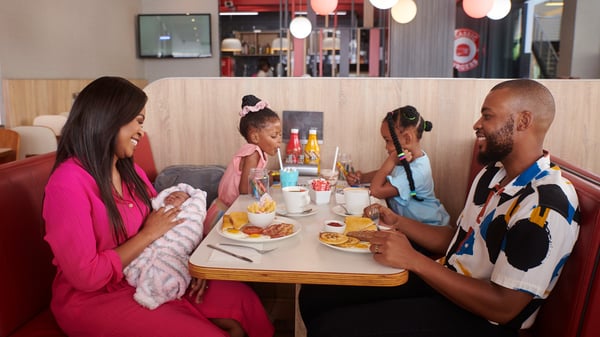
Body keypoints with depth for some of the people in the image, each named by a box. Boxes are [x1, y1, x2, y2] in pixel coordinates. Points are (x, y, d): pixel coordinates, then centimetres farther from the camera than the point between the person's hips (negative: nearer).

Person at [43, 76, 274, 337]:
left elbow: (167, 222, 10)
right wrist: (148, 234, -16)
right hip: (94, 299, -7)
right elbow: (87, 277, -22)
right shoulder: (68, 183, -20)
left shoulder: (130, 171, 6)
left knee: (244, 300, -6)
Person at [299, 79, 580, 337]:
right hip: (444, 282, 8)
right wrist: (397, 223, 3)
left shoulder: (547, 204, -22)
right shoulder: (493, 174, 8)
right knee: (314, 294, -1)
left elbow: (503, 307, -24)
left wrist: (414, 260, -24)